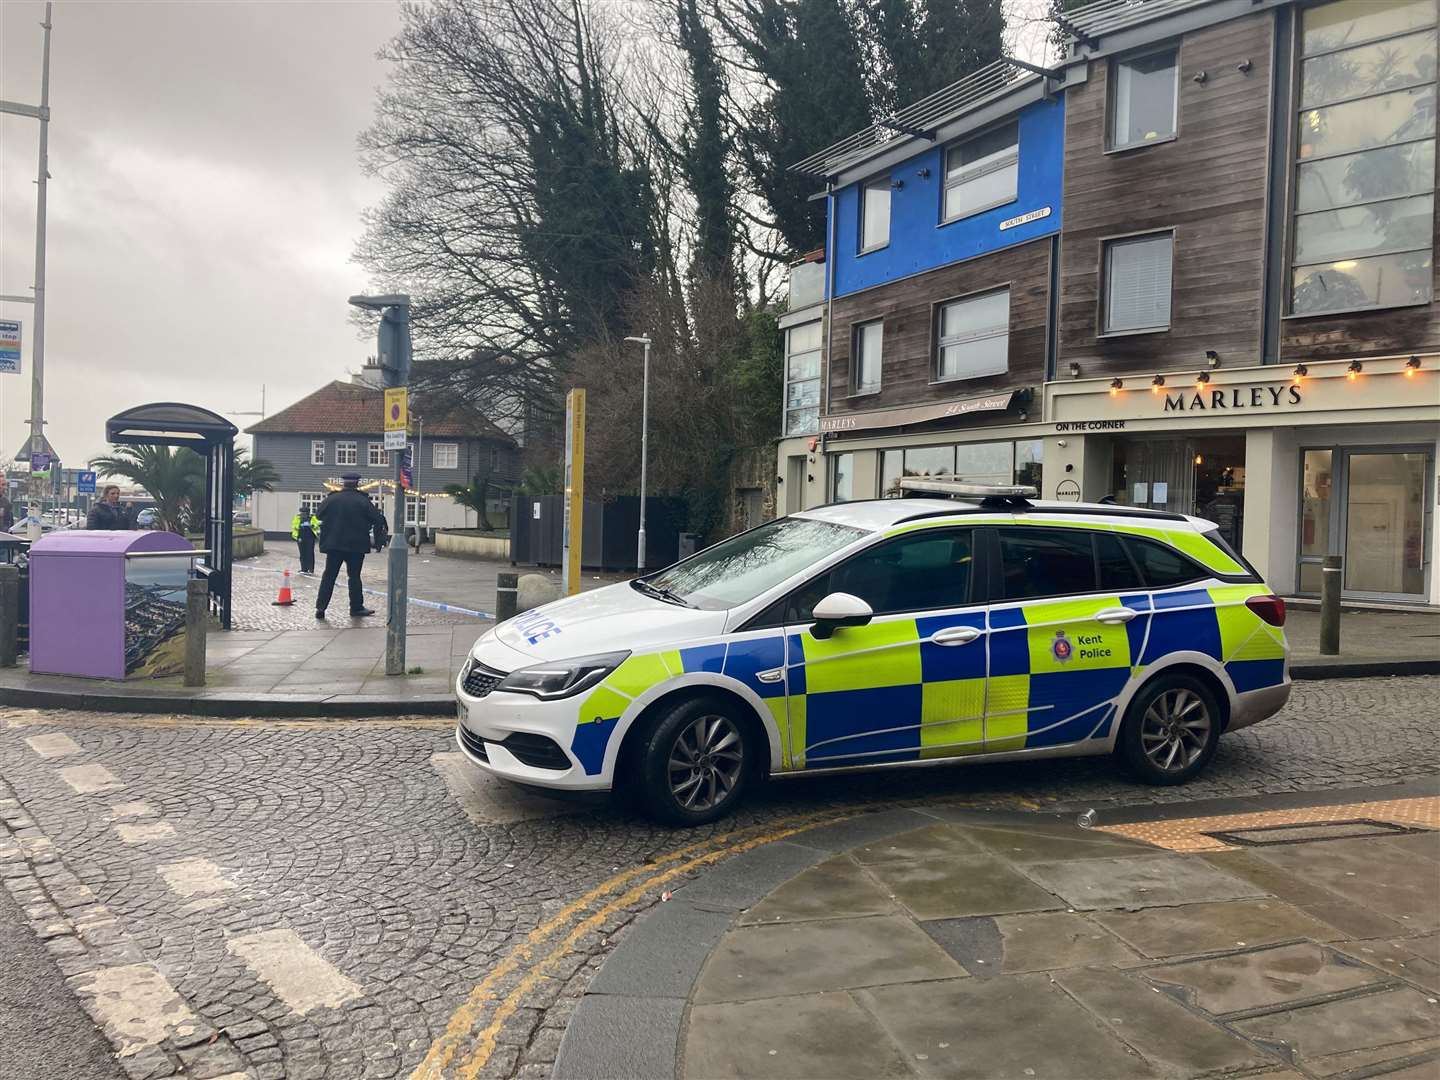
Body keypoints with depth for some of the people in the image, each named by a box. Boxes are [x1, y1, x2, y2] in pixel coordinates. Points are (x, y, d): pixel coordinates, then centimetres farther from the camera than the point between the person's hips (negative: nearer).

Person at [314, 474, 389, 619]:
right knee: (354, 576, 6)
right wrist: (379, 540, 6)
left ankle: (320, 606, 2)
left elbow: (318, 514, 11)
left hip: (333, 543, 2)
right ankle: (356, 607, 11)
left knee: (329, 576, 7)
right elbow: (378, 520, -6)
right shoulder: (363, 501, -7)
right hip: (356, 545, -2)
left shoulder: (331, 499, -1)